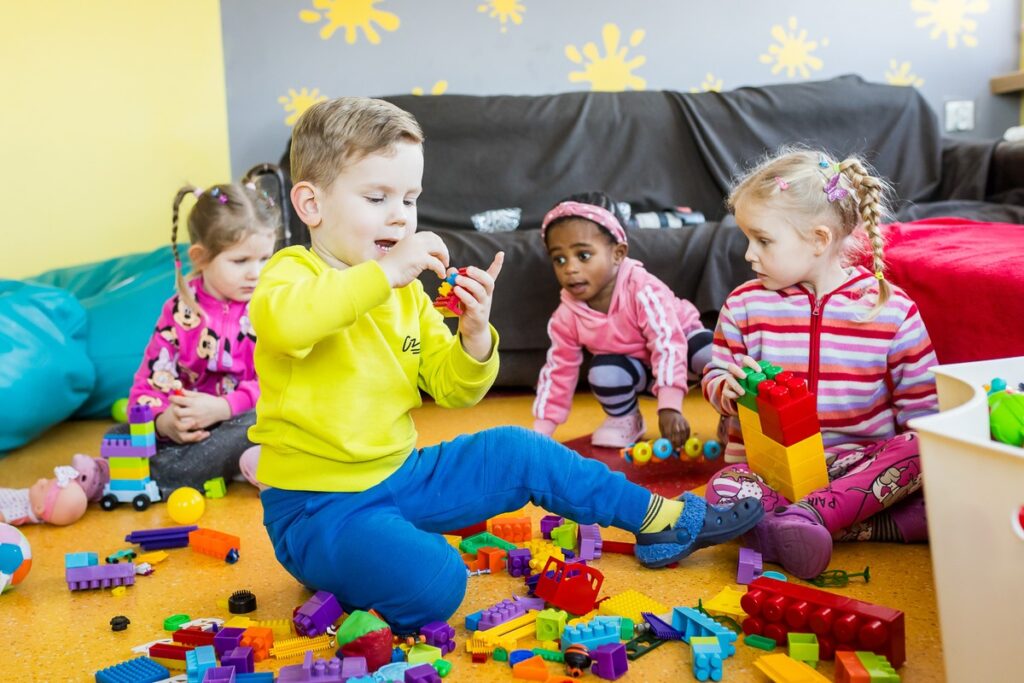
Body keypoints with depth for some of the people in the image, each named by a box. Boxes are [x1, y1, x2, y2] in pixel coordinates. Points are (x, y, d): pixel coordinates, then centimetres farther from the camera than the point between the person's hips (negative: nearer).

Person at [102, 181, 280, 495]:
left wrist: (222, 408, -26)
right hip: (190, 429, 3)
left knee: (258, 424, -37)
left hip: (244, 418, -3)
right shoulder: (180, 311, 1)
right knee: (119, 437, -14)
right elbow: (151, 379, -2)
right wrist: (163, 421, -23)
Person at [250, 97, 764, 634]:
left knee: (518, 452, 4)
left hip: (401, 475, 7)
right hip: (317, 505, -7)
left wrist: (475, 335, -13)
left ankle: (662, 519, 18)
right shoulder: (295, 273, -12)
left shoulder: (407, 292, 7)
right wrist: (384, 273, -37)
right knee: (433, 578, -30)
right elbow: (281, 323, -39)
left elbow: (451, 391, 7)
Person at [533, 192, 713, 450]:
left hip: (681, 340, -3)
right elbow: (558, 371, -7)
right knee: (603, 372, -30)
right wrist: (540, 432, -10)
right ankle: (626, 419, 3)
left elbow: (668, 345, -37)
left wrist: (669, 407, -46)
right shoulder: (566, 316, -17)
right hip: (639, 369, 3)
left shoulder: (642, 289, -33)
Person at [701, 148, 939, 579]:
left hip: (861, 458, 0)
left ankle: (800, 516, -33)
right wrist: (729, 388, -16)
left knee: (915, 450, -29)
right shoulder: (745, 305, 1)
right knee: (724, 490, -29)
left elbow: (920, 401, 3)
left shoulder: (890, 307, -4)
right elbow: (715, 379, 8)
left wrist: (928, 464, -12)